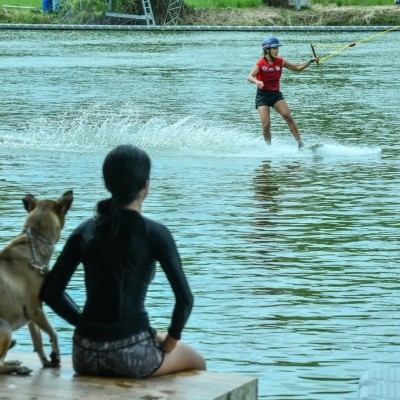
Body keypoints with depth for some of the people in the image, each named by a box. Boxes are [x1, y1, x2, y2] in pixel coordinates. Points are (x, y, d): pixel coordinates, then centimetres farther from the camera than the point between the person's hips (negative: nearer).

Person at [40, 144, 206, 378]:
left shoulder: (86, 231, 3)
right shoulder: (154, 233, -10)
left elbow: (50, 291, 5)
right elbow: (184, 297, -16)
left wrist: (87, 324, 13)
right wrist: (170, 342, -1)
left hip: (85, 356, 5)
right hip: (131, 354, -5)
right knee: (198, 363, 27)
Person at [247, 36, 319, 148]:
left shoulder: (280, 62, 0)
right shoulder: (261, 64, -13)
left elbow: (297, 67, 7)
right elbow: (250, 76, -26)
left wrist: (310, 61, -6)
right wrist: (257, 81, -48)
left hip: (276, 94, 3)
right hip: (262, 96, -3)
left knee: (288, 116, -16)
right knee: (266, 124, -13)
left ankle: (300, 143, -17)